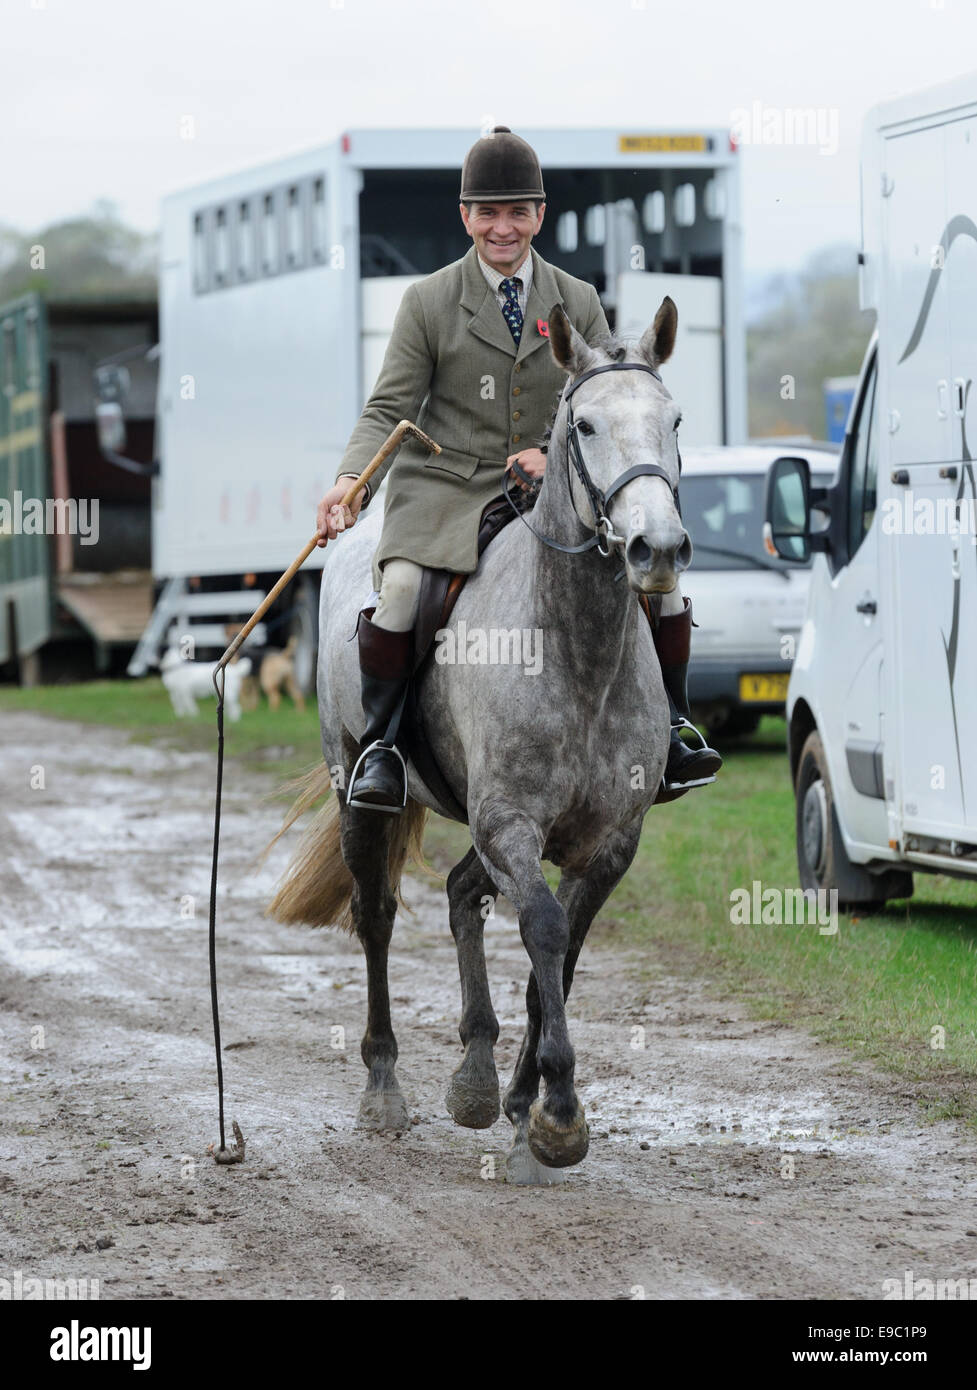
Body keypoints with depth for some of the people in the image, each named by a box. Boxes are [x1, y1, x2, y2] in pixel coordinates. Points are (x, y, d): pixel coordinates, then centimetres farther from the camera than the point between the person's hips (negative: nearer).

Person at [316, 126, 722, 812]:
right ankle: (380, 744, -13)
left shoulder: (578, 303, 6)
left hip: (551, 490, 3)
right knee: (400, 586, -30)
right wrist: (351, 484, -22)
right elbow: (389, 409, -4)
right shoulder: (428, 302, -1)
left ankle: (669, 732, 10)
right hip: (446, 491, -3)